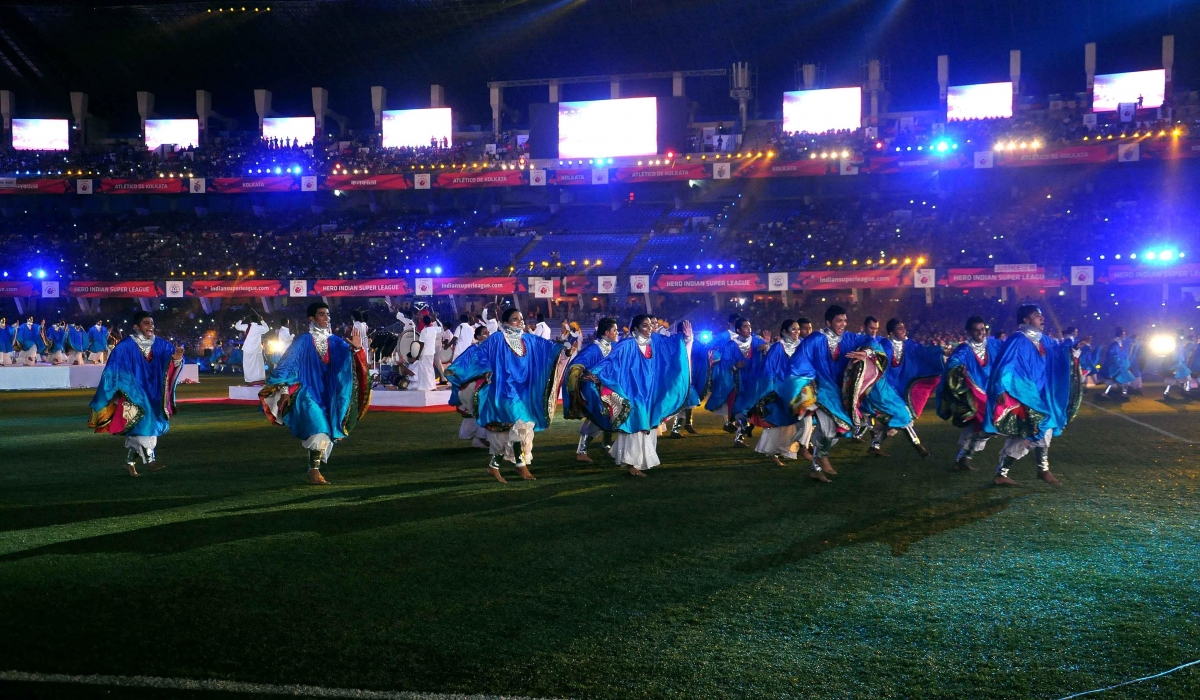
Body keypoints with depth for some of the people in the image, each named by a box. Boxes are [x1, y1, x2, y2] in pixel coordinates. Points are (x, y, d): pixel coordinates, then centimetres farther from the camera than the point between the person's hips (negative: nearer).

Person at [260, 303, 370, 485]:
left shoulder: (335, 342, 6)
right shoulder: (303, 341, -5)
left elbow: (350, 360, -6)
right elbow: (287, 364, -5)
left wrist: (357, 349, -27)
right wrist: (284, 390, -12)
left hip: (328, 395, 5)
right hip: (309, 393, -5)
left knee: (327, 431, 7)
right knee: (318, 428, -22)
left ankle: (314, 463, 25)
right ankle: (314, 471, -16)